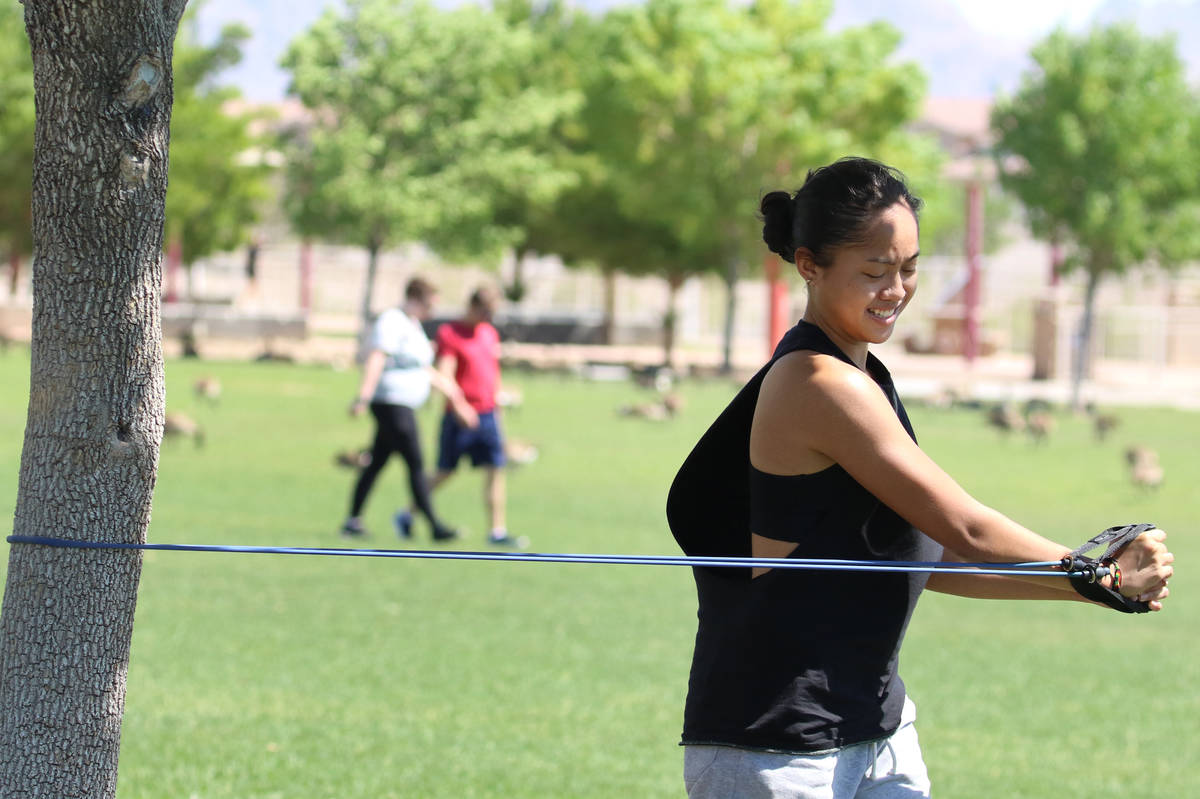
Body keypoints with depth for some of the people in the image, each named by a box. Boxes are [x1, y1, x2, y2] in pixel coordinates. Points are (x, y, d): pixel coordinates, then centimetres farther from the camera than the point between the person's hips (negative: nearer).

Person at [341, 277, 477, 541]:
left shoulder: (413, 324, 17)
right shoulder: (392, 322, -14)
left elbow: (426, 371, 24)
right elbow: (375, 360, -26)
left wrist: (454, 396, 24)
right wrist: (363, 397, -36)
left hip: (402, 407, 10)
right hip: (390, 403, -10)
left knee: (377, 462, 12)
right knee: (416, 464, -10)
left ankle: (353, 520, 16)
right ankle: (434, 526, -10)